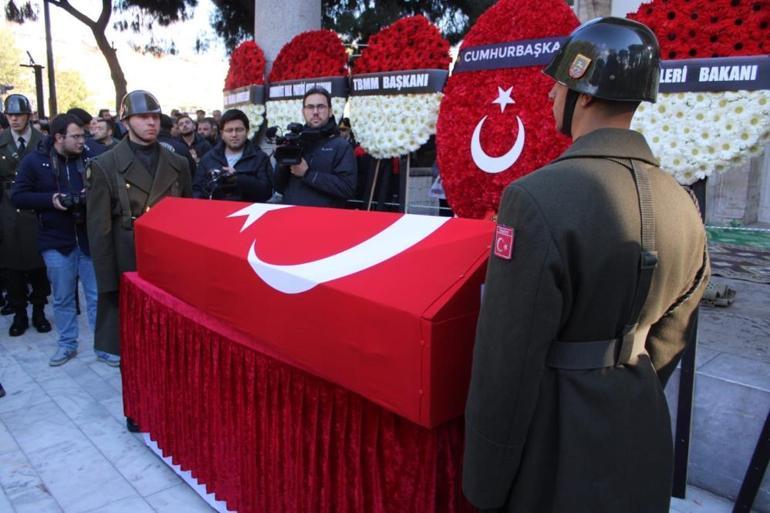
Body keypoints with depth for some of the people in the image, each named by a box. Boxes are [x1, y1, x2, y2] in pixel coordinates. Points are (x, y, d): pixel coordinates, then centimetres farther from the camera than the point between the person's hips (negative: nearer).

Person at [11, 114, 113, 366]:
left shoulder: (89, 158, -2)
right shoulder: (34, 161, -3)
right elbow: (18, 196, -3)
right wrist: (51, 199, -17)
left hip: (89, 239, 0)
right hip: (56, 242, 0)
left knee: (97, 296, 6)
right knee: (63, 298, 12)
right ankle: (67, 344, 28)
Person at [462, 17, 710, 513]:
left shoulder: (538, 198, -24)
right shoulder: (682, 204, -2)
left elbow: (506, 363, -23)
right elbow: (670, 340, 8)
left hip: (558, 443, -6)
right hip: (643, 441, 7)